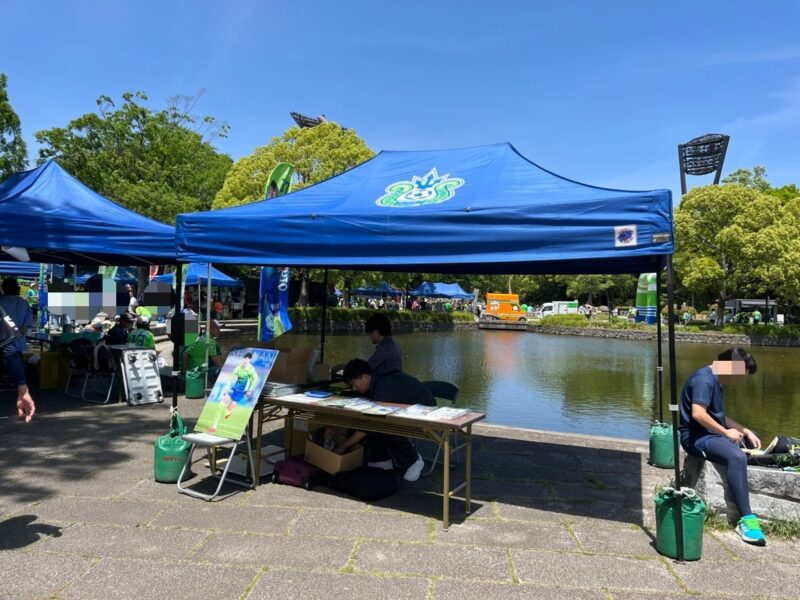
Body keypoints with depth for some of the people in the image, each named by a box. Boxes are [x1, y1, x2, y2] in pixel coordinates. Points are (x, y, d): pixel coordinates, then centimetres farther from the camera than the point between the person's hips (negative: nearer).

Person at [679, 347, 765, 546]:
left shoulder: (715, 381, 15)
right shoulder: (704, 379, -17)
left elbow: (719, 416, 21)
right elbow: (698, 413, -29)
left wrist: (745, 431, 10)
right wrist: (726, 432, -18)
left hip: (712, 433, 11)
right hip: (696, 437, -11)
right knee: (737, 457, -32)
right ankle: (746, 519, -28)